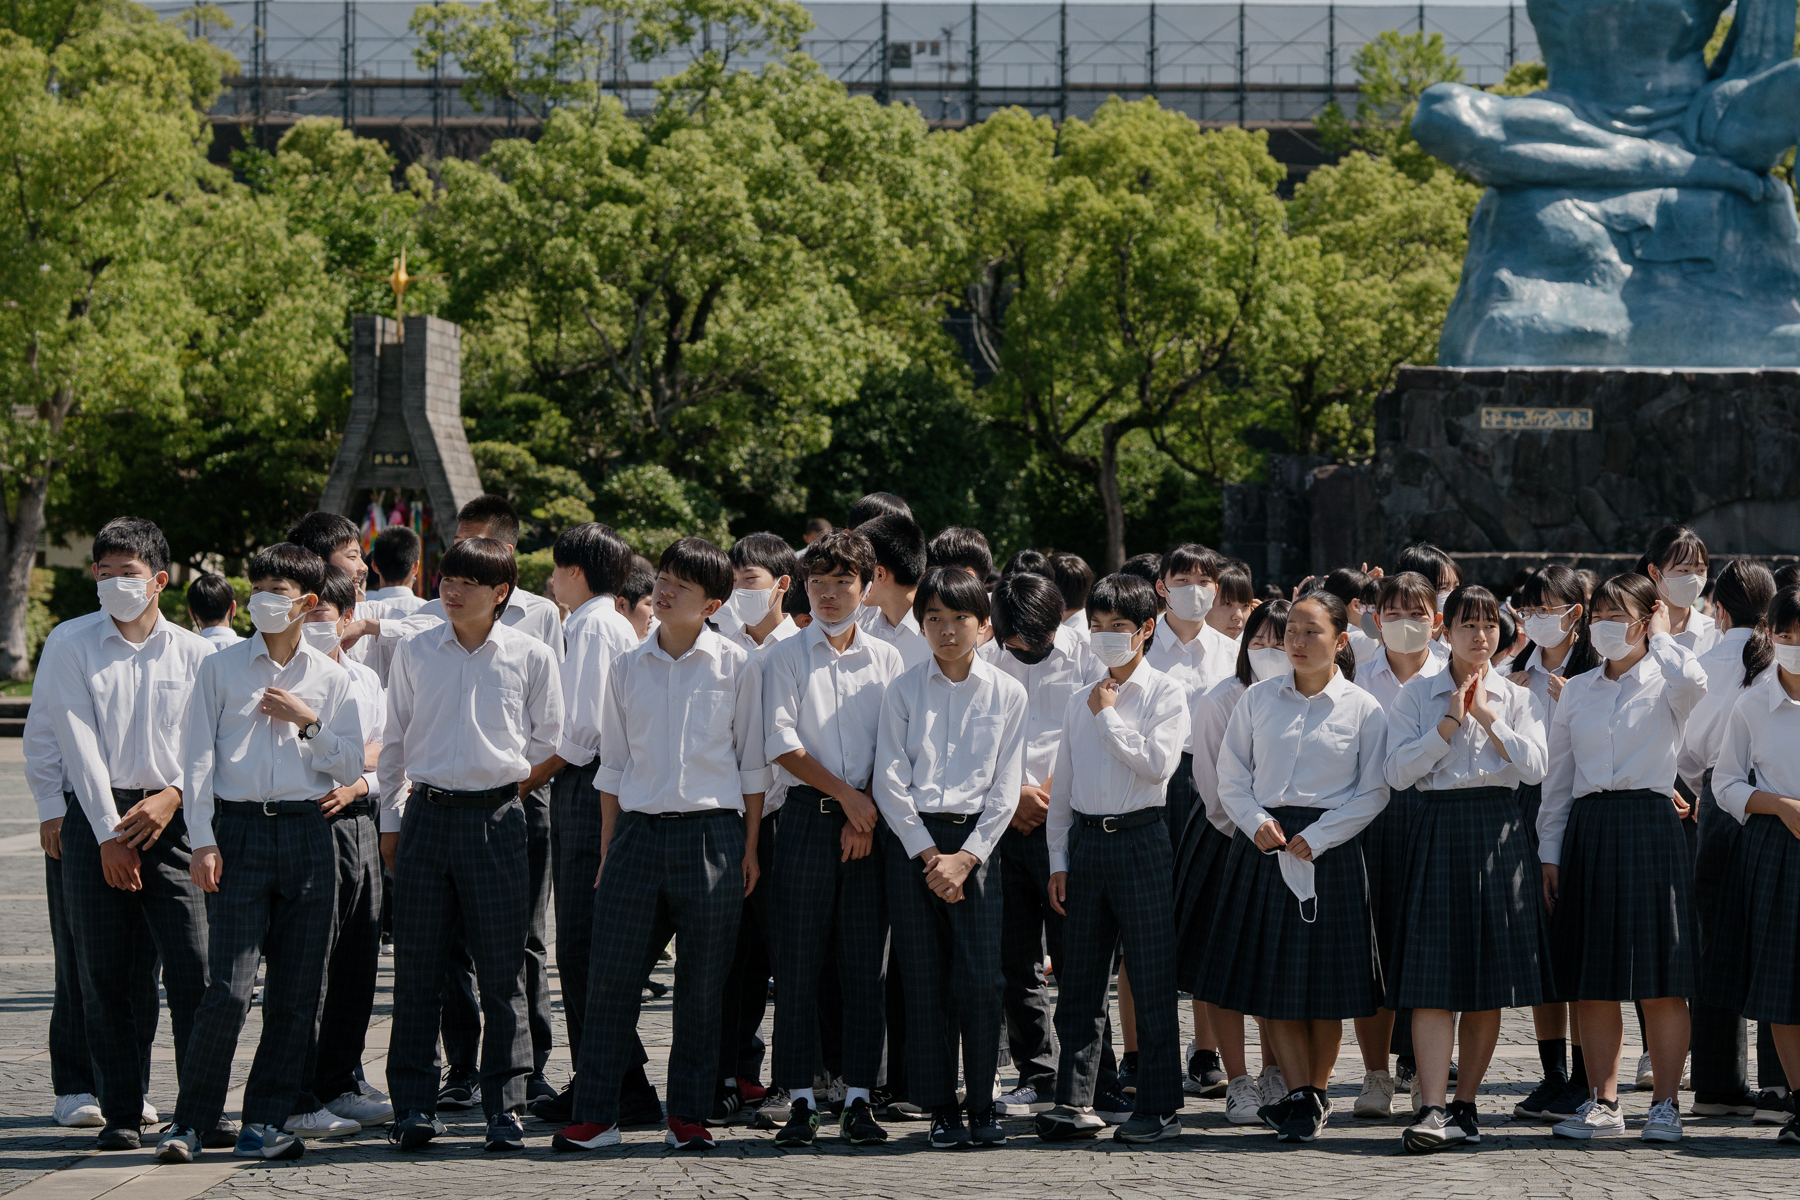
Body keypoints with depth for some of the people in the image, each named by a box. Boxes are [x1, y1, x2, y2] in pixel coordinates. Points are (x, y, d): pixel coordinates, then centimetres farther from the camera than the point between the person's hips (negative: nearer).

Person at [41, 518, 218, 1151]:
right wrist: (107, 833, -9)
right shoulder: (70, 644, 4)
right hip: (95, 816, 0)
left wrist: (173, 796, -12)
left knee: (194, 969, -8)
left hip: (170, 816, 0)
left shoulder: (193, 653, 7)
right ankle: (120, 1114, 9)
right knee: (106, 976, 1)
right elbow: (80, 743, -2)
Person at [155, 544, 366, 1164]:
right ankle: (190, 1120, -1)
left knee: (297, 991, 2)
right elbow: (199, 758, 3)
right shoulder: (221, 668, 5)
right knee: (229, 988, -10)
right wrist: (202, 841, -5)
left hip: (307, 832, 2)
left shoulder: (330, 677, 10)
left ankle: (266, 1121, 10)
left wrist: (306, 722, -5)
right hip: (238, 831, -2)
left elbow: (350, 768, 9)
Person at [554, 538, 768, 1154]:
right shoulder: (627, 667, 10)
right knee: (611, 978, -1)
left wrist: (750, 847, 2)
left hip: (712, 832, -2)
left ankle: (688, 1115, 11)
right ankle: (595, 1114, 5)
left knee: (701, 986, 3)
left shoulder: (737, 665, 3)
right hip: (638, 830, 2)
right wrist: (607, 851, 9)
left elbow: (752, 762, 5)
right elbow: (613, 766, 13)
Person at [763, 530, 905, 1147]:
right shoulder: (787, 657, 6)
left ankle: (859, 1097, 5)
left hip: (871, 822, 2)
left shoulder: (885, 659, 12)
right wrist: (846, 794, -9)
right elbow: (781, 743, -3)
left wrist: (867, 814, -5)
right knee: (798, 963, -3)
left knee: (867, 965, 1)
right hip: (808, 818, -2)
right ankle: (800, 1100, 2)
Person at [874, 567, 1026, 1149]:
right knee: (925, 979, 0)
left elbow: (1006, 787, 3)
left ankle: (982, 1103, 4)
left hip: (976, 840, 0)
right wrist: (928, 853, -8)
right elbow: (890, 781, 0)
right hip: (912, 840, 0)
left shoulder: (1007, 693, 5)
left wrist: (965, 856, -8)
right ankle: (941, 1108, 7)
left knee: (981, 979, -8)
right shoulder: (903, 690, 5)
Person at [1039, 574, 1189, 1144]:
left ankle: (1159, 1108, 2)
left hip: (1140, 837, -5)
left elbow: (1158, 763, -16)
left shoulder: (1166, 694, -1)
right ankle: (1075, 1101, 11)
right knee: (1079, 980, 6)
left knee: (1151, 980, -2)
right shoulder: (1079, 702, 14)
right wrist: (1058, 858, 11)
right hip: (1085, 840, 5)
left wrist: (1110, 716, -9)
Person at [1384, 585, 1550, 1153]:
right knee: (1433, 979, -11)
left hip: (1497, 834, 2)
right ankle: (1433, 1110, -17)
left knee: (1488, 984, 3)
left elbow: (1534, 766, -3)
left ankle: (1464, 1105, 12)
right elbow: (1398, 771, -3)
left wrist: (1486, 715, -5)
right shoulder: (1416, 694, 7)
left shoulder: (1518, 698, 11)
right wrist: (1450, 722, -8)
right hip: (1438, 829, -2)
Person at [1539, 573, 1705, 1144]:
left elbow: (1692, 680, -25)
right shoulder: (1576, 692, 15)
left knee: (1661, 979, -5)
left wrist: (1661, 636, -7)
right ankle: (1603, 1104, 11)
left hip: (1651, 827, -4)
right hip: (1588, 830, 4)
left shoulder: (1663, 684, 2)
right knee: (1592, 981, 4)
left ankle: (1665, 1103, 1)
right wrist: (1550, 852, 10)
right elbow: (1557, 778, 17)